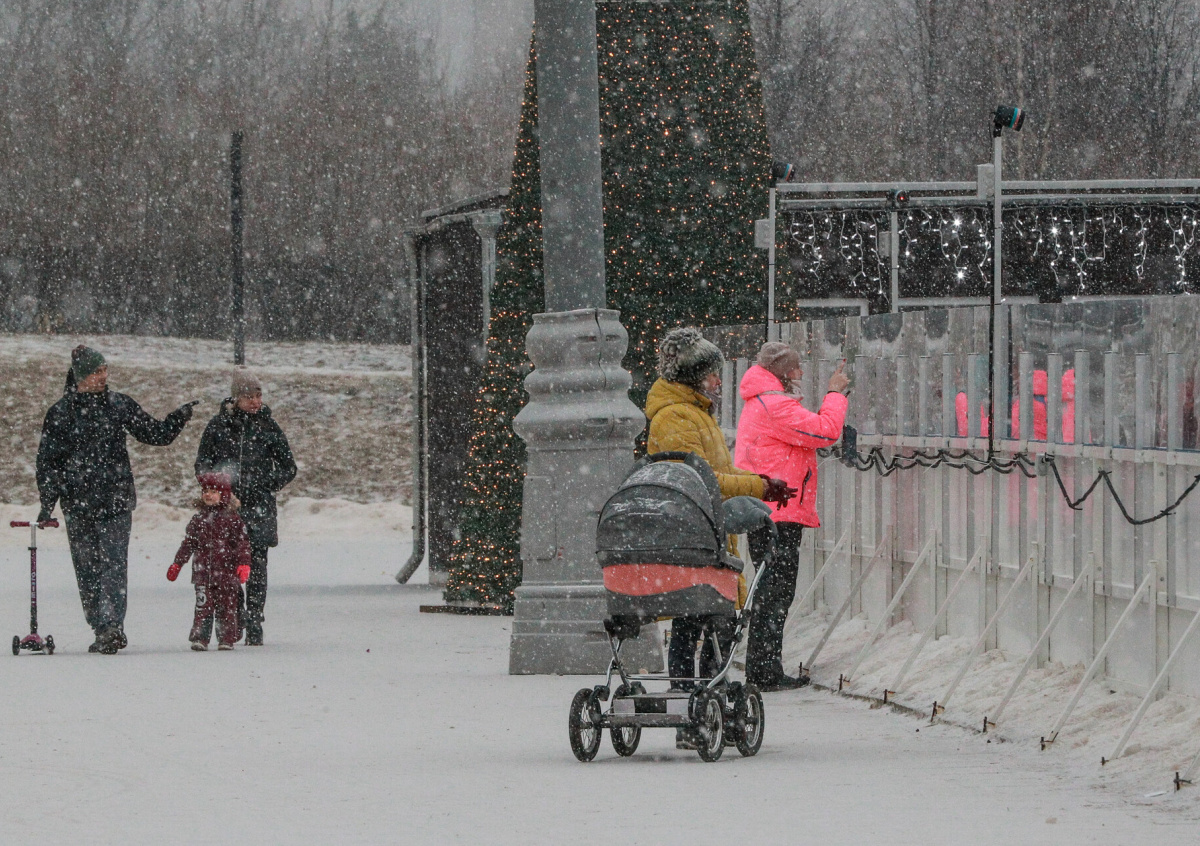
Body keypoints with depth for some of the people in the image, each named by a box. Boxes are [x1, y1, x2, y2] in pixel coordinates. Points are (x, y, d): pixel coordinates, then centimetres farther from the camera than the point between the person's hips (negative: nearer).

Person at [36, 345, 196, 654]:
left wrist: (179, 418, -4)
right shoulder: (60, 413, 3)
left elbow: (155, 434, 12)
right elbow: (48, 461, 5)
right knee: (87, 569, 3)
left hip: (117, 500, -1)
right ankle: (104, 630, 9)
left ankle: (111, 625, -21)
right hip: (77, 503, 1)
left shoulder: (120, 406, 6)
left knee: (114, 562, -13)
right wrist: (47, 502, -1)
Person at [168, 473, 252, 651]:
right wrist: (177, 564, 15)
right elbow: (188, 543, 17)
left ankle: (227, 638, 9)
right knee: (203, 605, -6)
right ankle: (199, 638, -6)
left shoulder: (232, 518, 2)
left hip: (226, 571, -2)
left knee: (227, 606, 1)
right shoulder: (198, 520, 11)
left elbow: (243, 542, 0)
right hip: (203, 571, 2)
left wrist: (244, 563, -10)